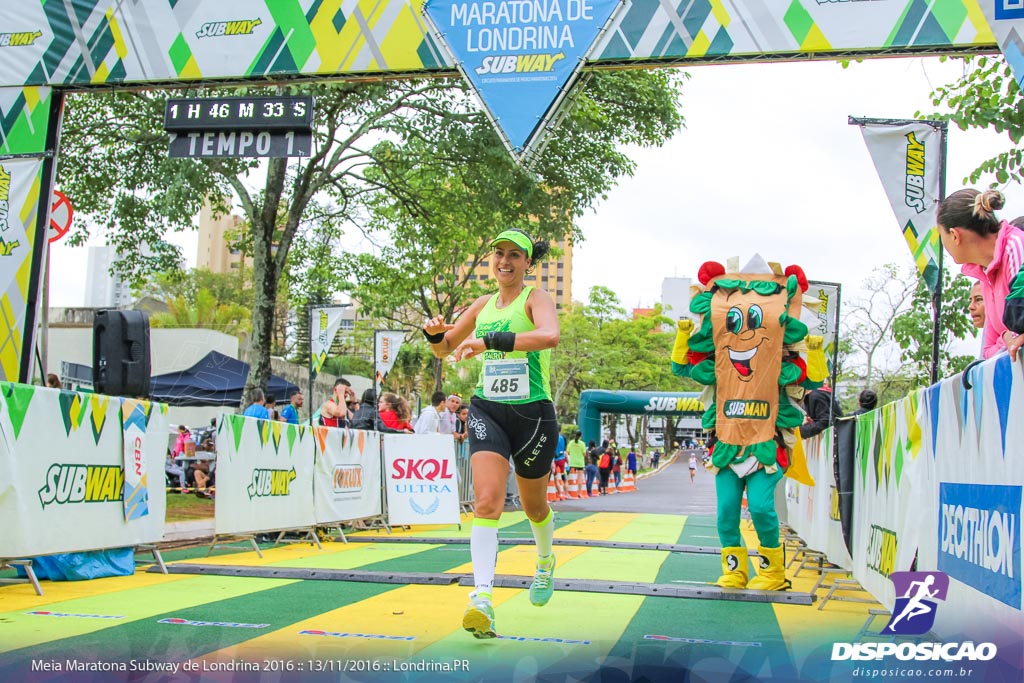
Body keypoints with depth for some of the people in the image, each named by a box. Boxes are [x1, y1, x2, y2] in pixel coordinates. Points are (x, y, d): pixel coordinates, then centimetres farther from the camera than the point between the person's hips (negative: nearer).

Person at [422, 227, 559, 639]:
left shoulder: (535, 298, -7)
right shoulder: (484, 305, 10)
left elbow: (550, 335, -30)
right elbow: (444, 349, 19)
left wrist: (491, 341, -39)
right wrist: (435, 333, -5)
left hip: (532, 412, -3)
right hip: (487, 410, 3)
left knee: (533, 505, 16)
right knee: (487, 500, -17)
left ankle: (545, 562, 47)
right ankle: (481, 598, -23)